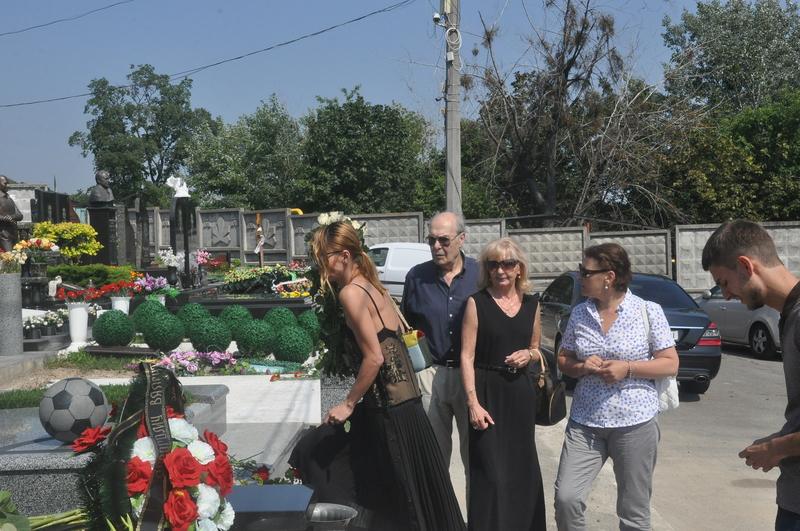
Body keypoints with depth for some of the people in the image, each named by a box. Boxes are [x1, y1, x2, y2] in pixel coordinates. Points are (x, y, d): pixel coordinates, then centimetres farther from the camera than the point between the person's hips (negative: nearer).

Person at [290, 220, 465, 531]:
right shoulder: (372, 286, 10)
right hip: (402, 398, 9)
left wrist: (348, 404, -11)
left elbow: (374, 357, -21)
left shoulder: (351, 292, -16)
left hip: (388, 405, -9)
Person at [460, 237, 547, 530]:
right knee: (490, 472, -3)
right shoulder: (477, 303, -4)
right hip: (487, 391, -4)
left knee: (522, 467, 11)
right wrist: (473, 402, -17)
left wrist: (528, 355, -4)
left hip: (520, 392, 4)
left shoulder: (531, 304, 8)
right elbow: (467, 356, -8)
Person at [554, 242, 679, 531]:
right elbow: (563, 360, 13)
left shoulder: (648, 311, -4)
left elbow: (670, 365, -3)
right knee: (566, 498, -7)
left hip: (636, 422, -3)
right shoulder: (579, 313, 6)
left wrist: (627, 368, -17)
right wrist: (581, 367, -9)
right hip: (584, 422, 3)